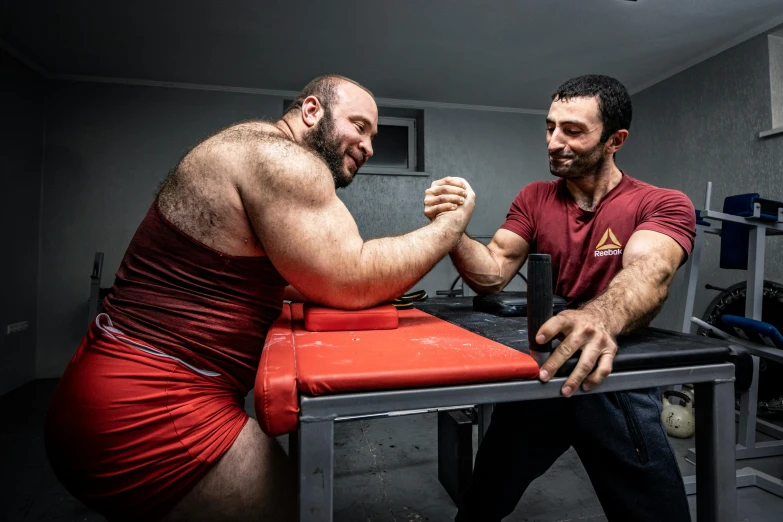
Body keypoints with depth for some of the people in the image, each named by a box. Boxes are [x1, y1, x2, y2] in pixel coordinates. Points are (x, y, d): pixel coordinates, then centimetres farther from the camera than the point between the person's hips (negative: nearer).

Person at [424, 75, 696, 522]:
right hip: (539, 371, 2)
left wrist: (602, 319, -53)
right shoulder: (533, 199, 0)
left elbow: (649, 273, -31)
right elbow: (493, 275, -10)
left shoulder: (664, 205, -9)